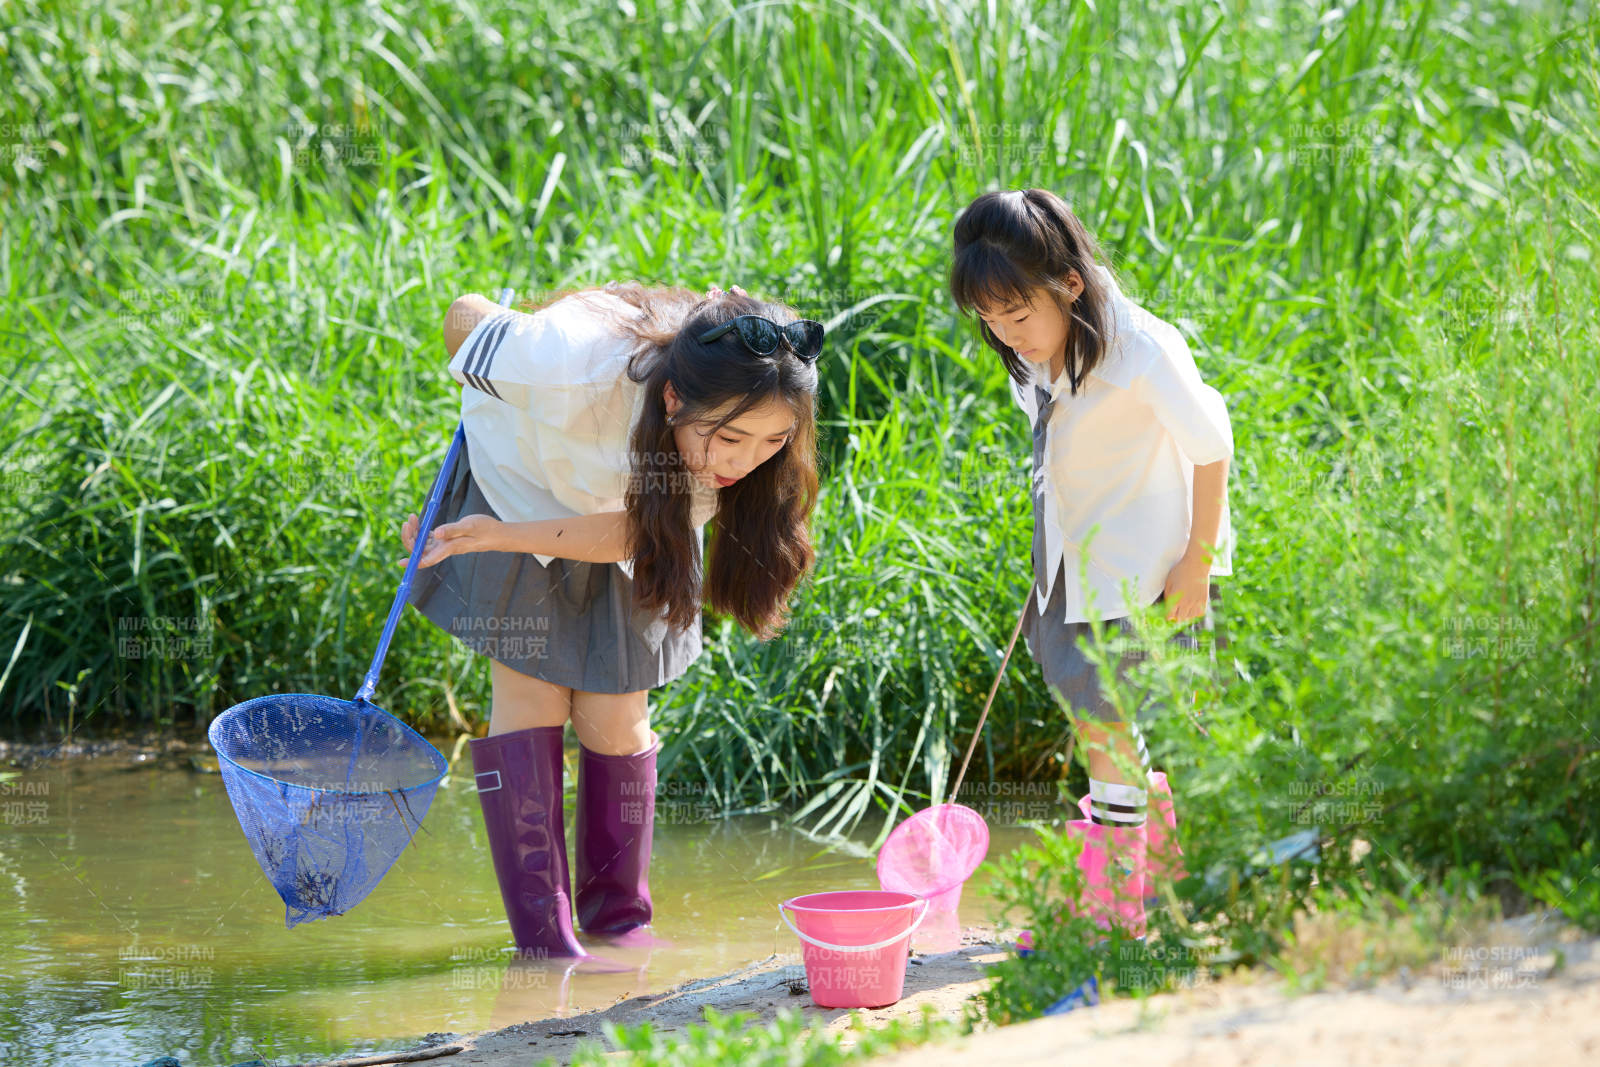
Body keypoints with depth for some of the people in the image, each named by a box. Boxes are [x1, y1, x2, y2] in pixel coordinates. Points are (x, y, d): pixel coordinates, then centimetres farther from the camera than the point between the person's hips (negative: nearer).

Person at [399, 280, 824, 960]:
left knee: (615, 720, 0)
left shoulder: (759, 420, -33)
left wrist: (501, 537, -33)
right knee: (532, 698, -8)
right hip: (522, 486, -3)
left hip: (624, 525, 3)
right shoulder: (576, 365, -45)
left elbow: (636, 533, -24)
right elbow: (467, 317, -22)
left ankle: (620, 918, 18)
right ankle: (541, 937, -7)